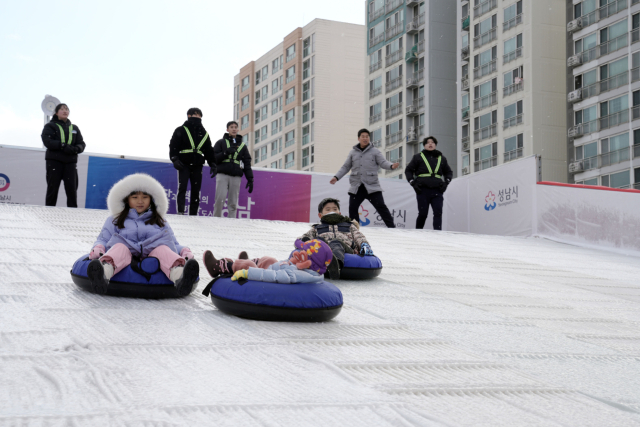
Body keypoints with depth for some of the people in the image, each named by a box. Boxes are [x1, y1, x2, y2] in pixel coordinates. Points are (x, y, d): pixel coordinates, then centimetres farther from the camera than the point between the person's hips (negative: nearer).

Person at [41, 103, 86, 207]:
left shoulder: (74, 128, 20)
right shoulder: (50, 126, 8)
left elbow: (81, 144, 12)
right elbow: (47, 141, -8)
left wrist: (75, 149, -11)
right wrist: (63, 146, -19)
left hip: (71, 162, 3)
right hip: (54, 161, -3)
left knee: (72, 189, -3)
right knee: (52, 188, -2)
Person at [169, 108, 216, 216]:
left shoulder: (204, 134, 18)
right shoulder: (181, 130, 6)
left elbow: (209, 151, 21)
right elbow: (173, 146, -1)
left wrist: (212, 164, 12)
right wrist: (175, 159, -14)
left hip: (197, 166, 4)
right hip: (184, 165, -4)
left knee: (196, 190, 2)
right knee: (182, 188, -13)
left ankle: (193, 214, 5)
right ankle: (180, 212, -16)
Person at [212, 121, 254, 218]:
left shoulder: (243, 146, 21)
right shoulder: (221, 143, 14)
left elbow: (247, 164, 18)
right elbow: (214, 158, 4)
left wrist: (250, 179, 9)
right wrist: (225, 153, -11)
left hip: (236, 176, 2)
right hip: (222, 174, -2)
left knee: (233, 203, -3)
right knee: (220, 199, -14)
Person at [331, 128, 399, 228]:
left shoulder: (375, 151, 6)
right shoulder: (353, 153, 14)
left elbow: (383, 162, -2)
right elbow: (346, 167, 18)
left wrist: (391, 166, -23)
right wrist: (336, 177, 8)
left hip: (372, 186, -3)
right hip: (356, 187, 3)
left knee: (381, 207, -9)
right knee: (352, 208, 0)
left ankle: (391, 227, -5)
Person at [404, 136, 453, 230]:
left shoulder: (441, 158, 17)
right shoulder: (418, 157, 10)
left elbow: (449, 172, 28)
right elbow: (408, 170, 13)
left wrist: (446, 182, 10)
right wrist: (413, 183, 0)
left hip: (437, 191, 2)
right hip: (423, 190, -2)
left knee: (438, 213, -10)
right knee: (422, 214, -4)